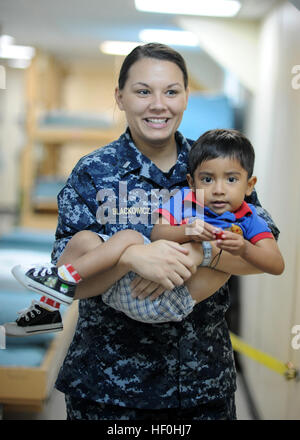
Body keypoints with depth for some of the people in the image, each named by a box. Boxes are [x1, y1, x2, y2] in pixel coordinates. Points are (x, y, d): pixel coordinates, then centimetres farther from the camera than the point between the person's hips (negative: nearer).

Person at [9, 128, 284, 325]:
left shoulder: (249, 220, 5)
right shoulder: (183, 199, 12)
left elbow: (277, 265, -4)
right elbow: (157, 234, -1)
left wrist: (243, 249, -24)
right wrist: (184, 232, -22)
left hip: (173, 299, -4)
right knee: (84, 238, 2)